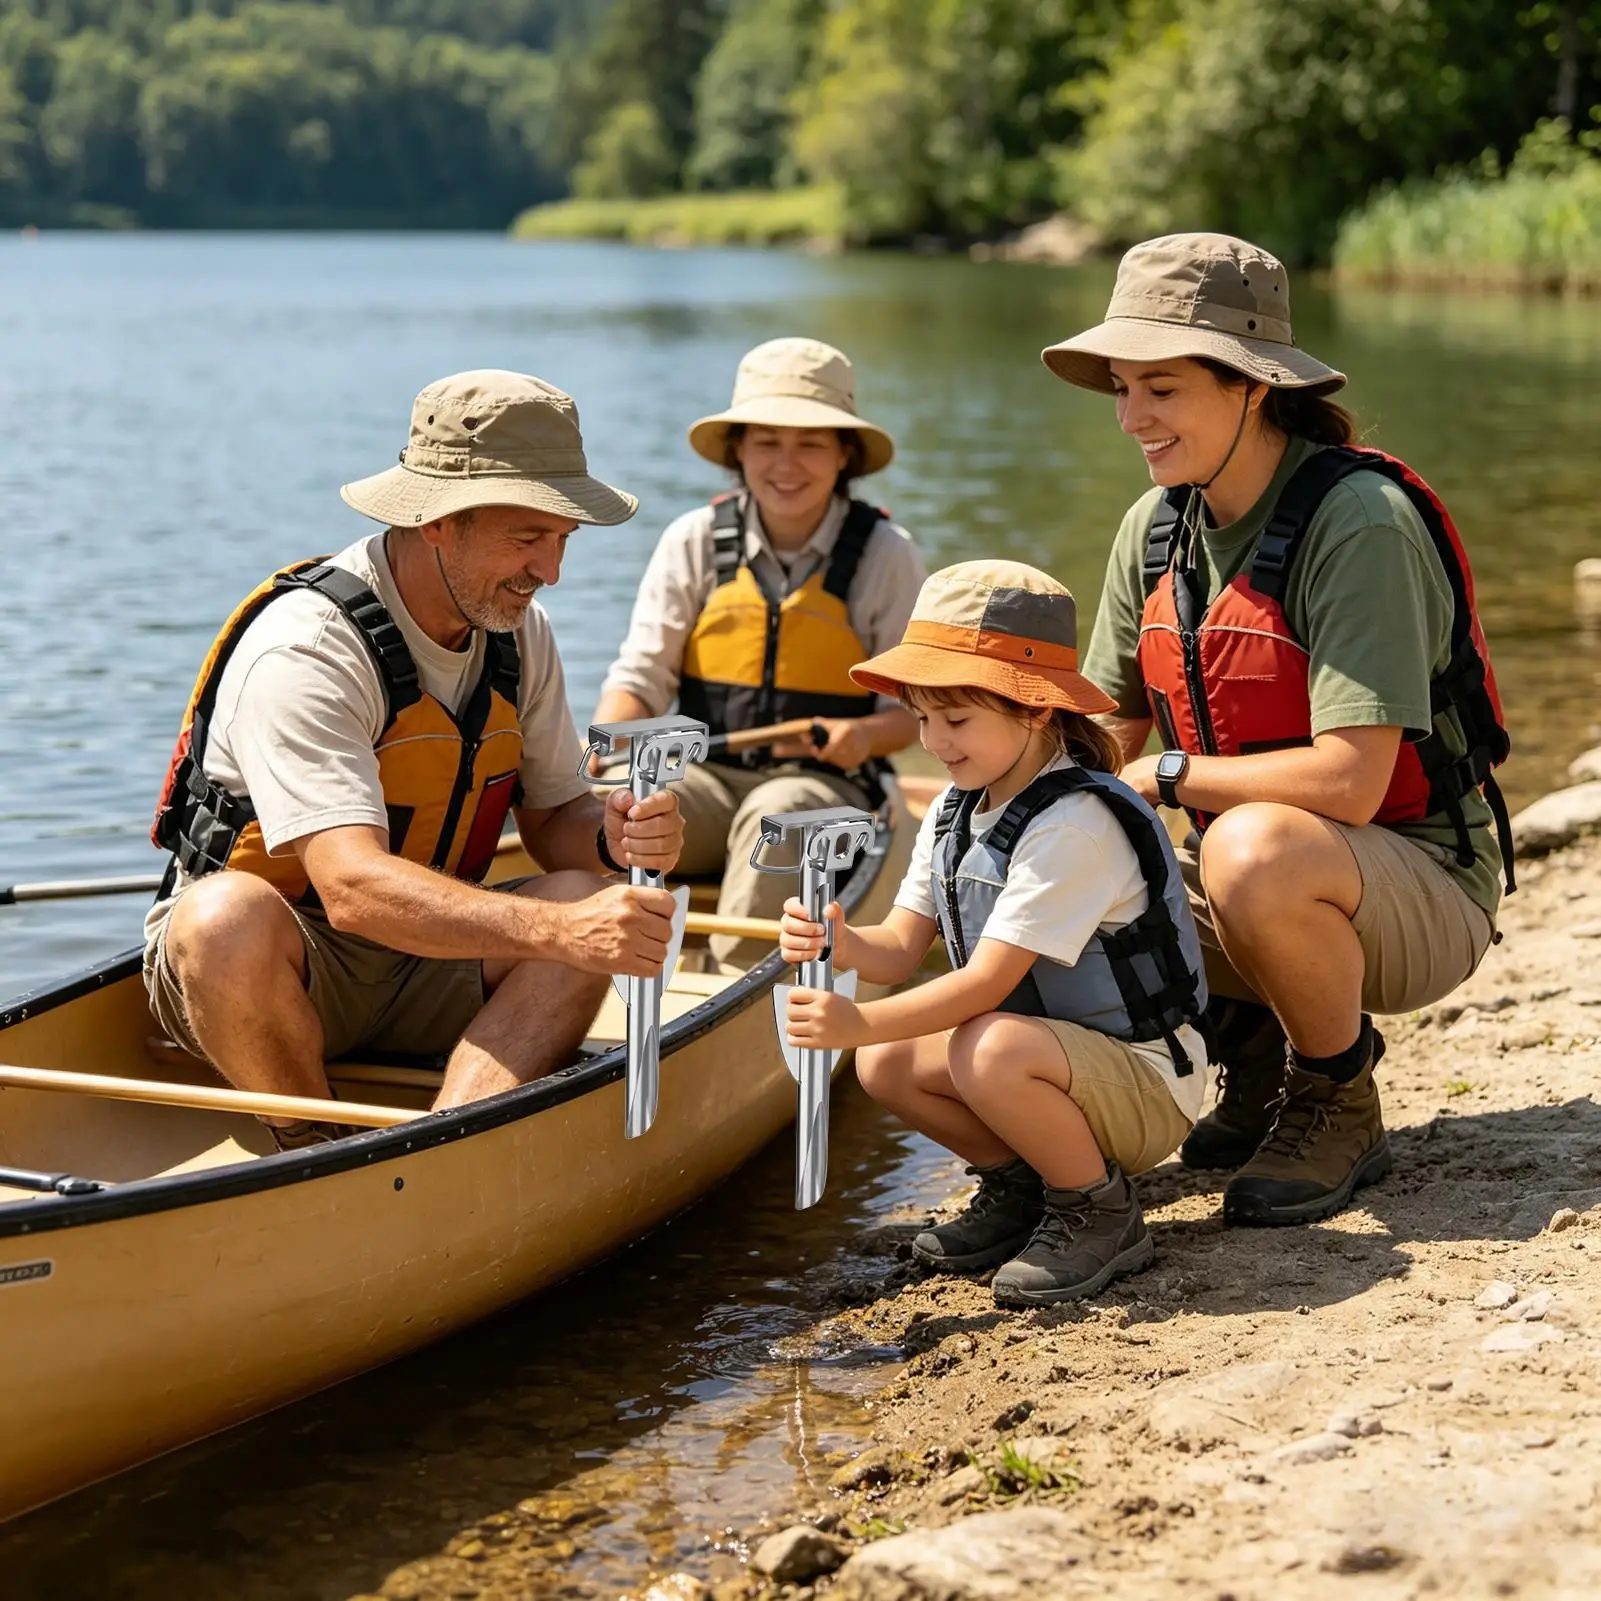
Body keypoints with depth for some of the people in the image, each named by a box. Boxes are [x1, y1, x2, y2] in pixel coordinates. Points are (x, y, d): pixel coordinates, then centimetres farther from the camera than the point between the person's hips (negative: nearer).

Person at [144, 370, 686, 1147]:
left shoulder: (521, 631, 0)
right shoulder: (303, 646, -25)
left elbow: (554, 816, 9)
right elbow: (354, 888, -36)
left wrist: (612, 837, -17)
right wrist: (558, 929, -47)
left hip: (419, 969, 6)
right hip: (269, 964, -6)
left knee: (592, 902, -21)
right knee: (231, 915, -40)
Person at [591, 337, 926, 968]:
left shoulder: (885, 554, 3)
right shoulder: (695, 539, 7)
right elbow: (642, 674, 6)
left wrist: (865, 735, -19)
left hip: (823, 783, -2)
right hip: (706, 774, 2)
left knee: (777, 813, -38)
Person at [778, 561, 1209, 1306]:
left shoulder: (1078, 824, -25)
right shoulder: (955, 810, 4)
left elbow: (990, 980, -29)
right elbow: (900, 948, 0)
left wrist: (860, 1022, -37)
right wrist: (836, 941, -22)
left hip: (1149, 1082, -9)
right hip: (1059, 1057, 9)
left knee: (990, 1052, -34)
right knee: (884, 1063, -7)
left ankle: (1101, 1213, -9)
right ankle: (1018, 1185, 14)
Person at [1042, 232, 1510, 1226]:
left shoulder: (1358, 522, -22)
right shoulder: (1159, 528, 2)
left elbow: (1347, 782, -30)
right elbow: (1108, 734, 10)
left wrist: (1168, 777, -19)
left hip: (1420, 891, -7)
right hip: (1272, 883, 8)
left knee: (1255, 849, -38)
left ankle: (1340, 1107, -10)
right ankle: (1256, 1044, 11)